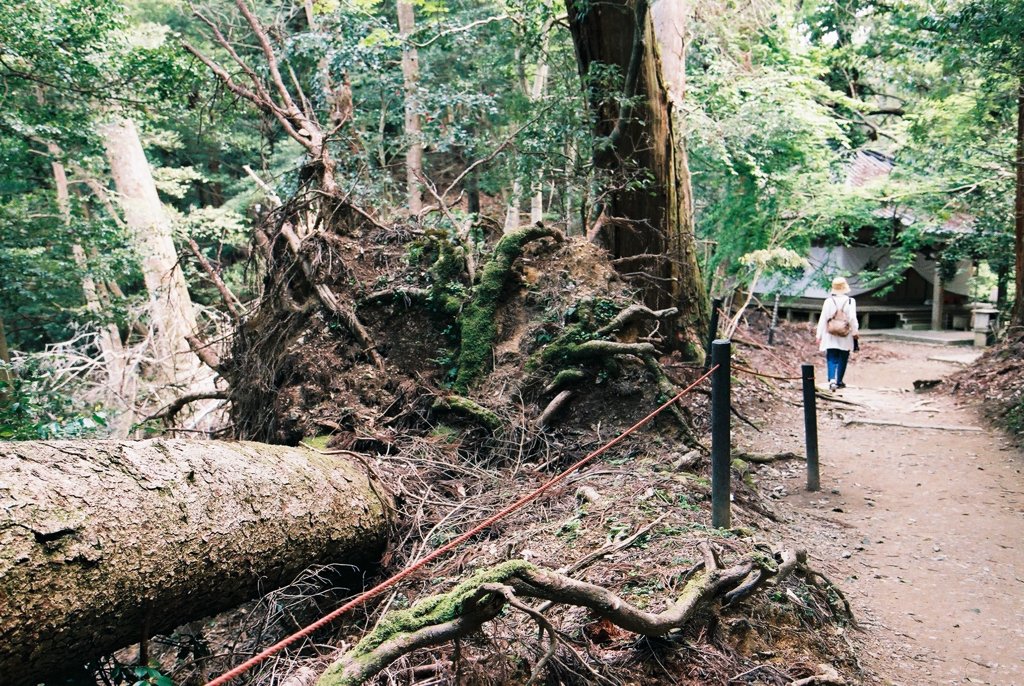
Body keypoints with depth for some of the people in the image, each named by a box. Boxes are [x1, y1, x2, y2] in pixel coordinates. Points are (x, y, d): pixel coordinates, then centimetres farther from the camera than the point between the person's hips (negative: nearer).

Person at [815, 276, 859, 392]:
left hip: (830, 336, 0)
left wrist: (819, 335, 1)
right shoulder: (850, 301, -8)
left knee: (831, 359, 3)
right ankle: (839, 381, 20)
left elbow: (823, 319, -5)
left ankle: (832, 380, -16)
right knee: (842, 359, 13)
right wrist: (855, 332, 6)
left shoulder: (828, 301, -6)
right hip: (845, 337, 0)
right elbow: (852, 318, -9)